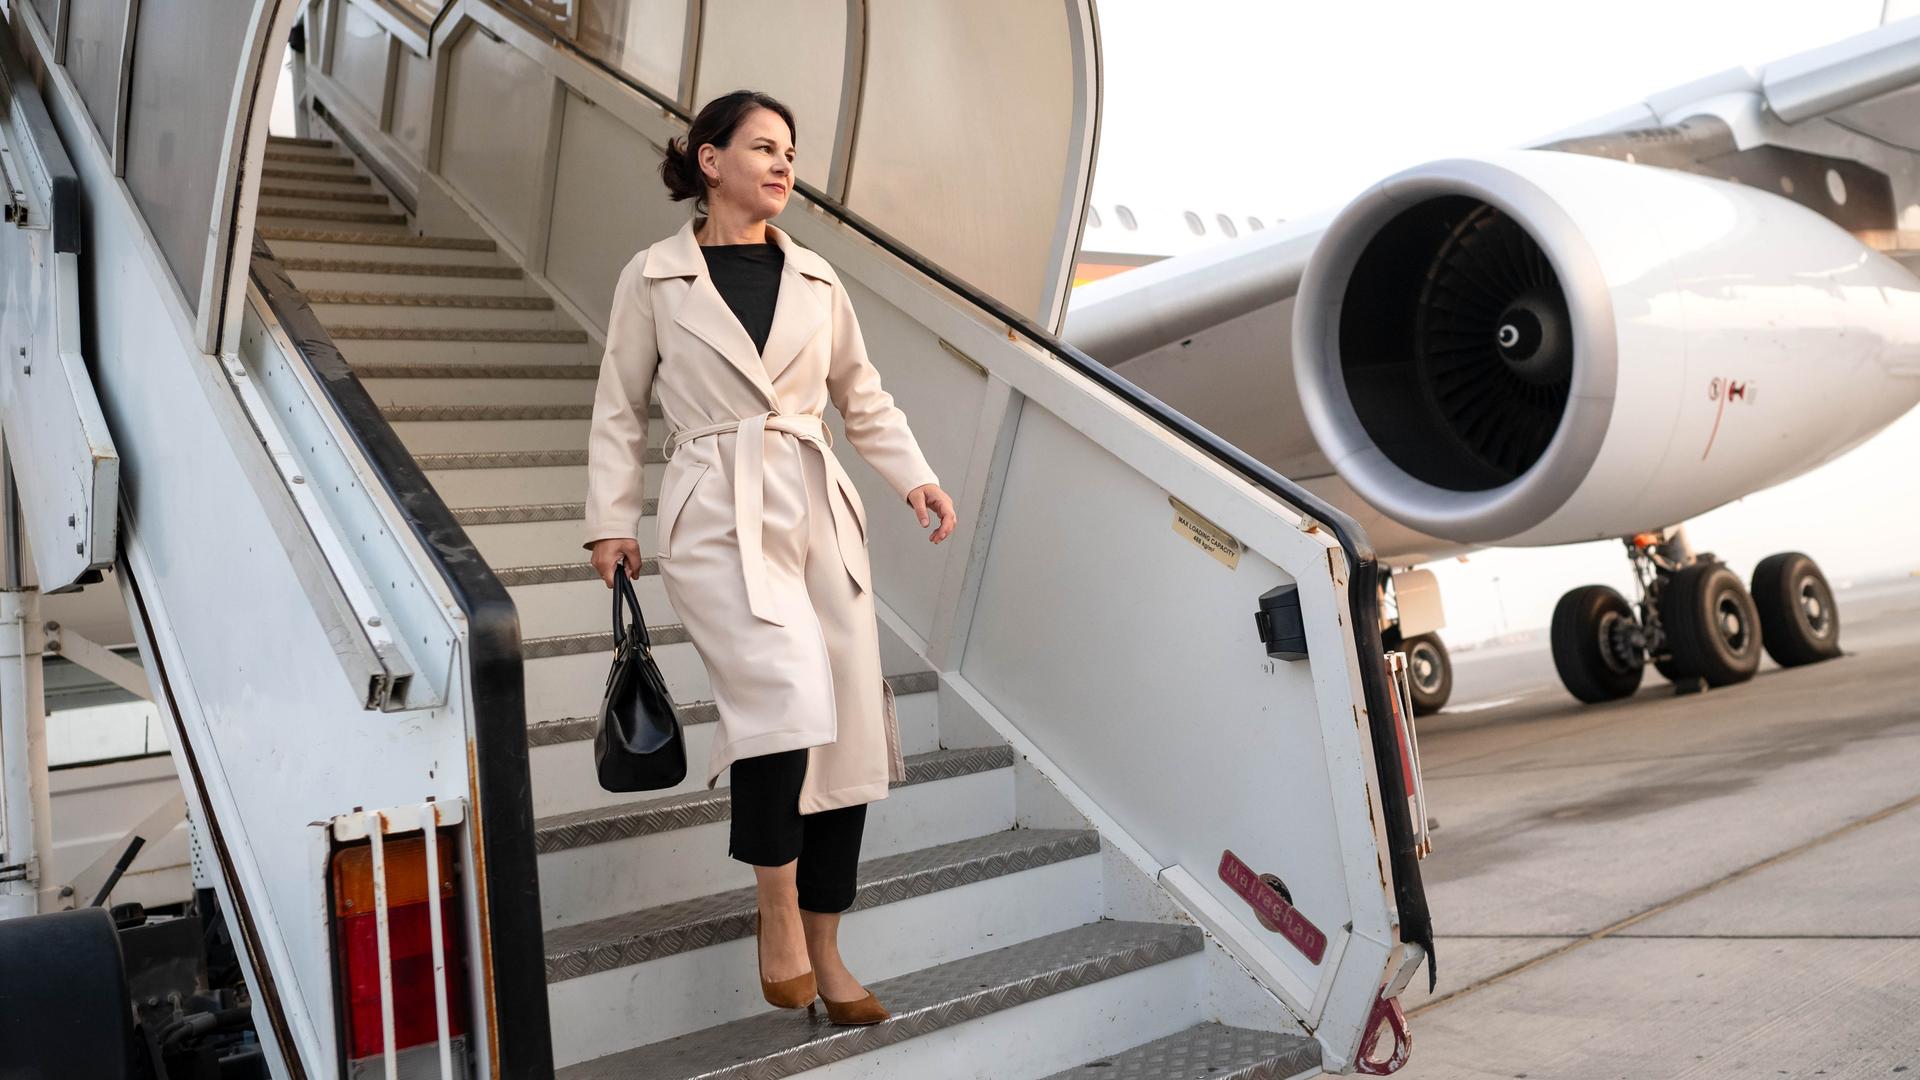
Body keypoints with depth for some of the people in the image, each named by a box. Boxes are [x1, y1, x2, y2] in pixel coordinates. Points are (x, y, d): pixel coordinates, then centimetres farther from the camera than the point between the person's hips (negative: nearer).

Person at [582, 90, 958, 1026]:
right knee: (788, 693, -26)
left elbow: (863, 397, 19)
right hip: (716, 517, -4)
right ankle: (777, 901, 0)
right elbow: (619, 412, 7)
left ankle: (823, 950, 17)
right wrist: (610, 522, 0)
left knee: (845, 727, 2)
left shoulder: (816, 279, 12)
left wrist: (914, 477, 5)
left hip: (816, 510, 5)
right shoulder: (653, 279, 3)